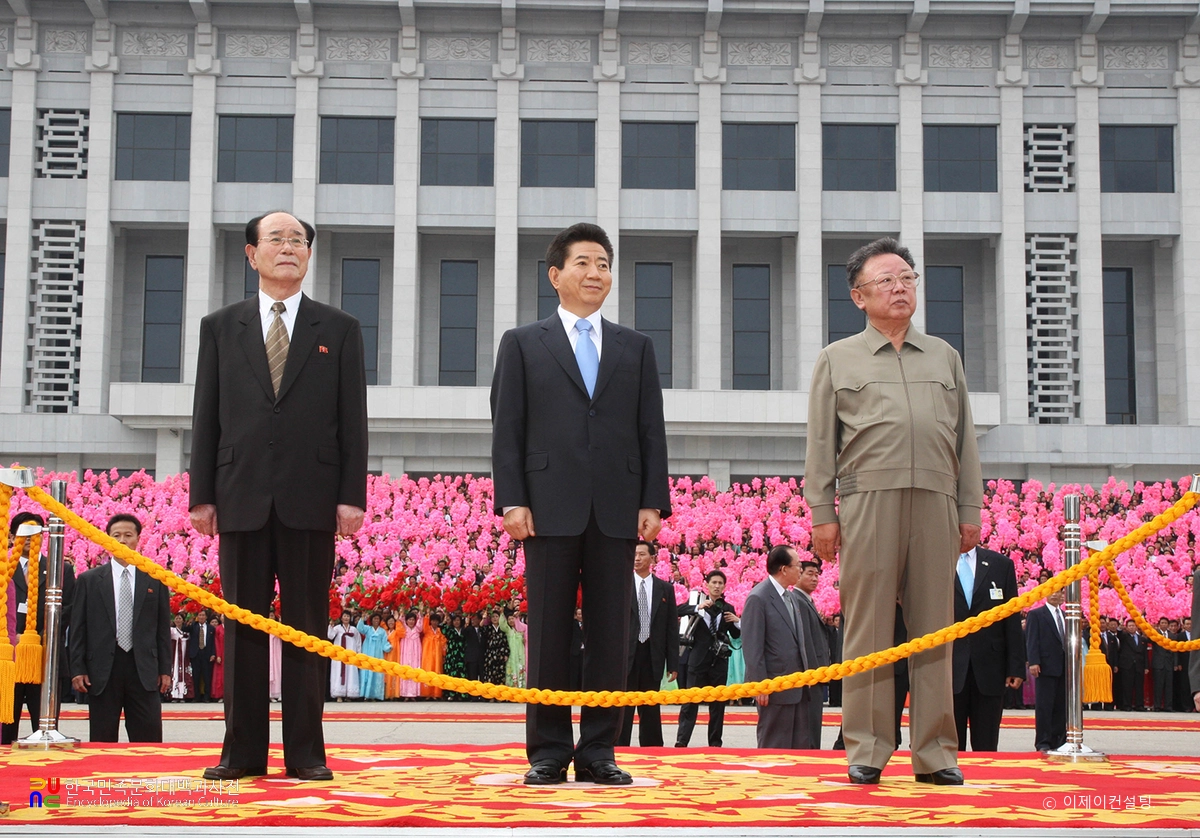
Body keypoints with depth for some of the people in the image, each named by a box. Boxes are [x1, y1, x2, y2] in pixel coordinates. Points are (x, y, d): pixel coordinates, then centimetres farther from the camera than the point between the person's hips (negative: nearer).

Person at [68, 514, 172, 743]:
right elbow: (78, 628, 6)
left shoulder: (155, 580, 9)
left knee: (149, 739, -3)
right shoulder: (88, 580, 8)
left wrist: (165, 669, 4)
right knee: (102, 740, 3)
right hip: (102, 670, 0)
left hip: (144, 670, 0)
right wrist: (77, 669, -2)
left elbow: (163, 628, 9)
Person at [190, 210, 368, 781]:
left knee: (307, 627, 2)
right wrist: (201, 495, 2)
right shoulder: (220, 327, 12)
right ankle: (243, 750, 9)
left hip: (310, 499, -1)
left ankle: (305, 752, 6)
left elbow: (353, 419, 5)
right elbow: (207, 416, 9)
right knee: (242, 626, 4)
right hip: (242, 498, 1)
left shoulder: (339, 329, 10)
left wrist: (352, 496, -4)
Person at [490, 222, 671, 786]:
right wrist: (511, 501, -6)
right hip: (550, 508, -2)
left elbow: (652, 431, 11)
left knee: (610, 634, 2)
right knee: (549, 634, 1)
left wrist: (653, 502, 1)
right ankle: (549, 751, 7)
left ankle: (598, 751, 8)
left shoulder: (637, 348, 16)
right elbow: (507, 430, 4)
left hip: (617, 511, 2)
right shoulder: (522, 344, 10)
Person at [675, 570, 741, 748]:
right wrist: (697, 608, -27)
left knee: (718, 704, 6)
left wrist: (737, 622, -5)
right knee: (690, 702, -6)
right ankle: (681, 741, -7)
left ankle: (715, 743, 13)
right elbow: (678, 611, -14)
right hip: (699, 659, -3)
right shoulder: (697, 602, 2)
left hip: (719, 660, 3)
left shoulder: (728, 608, 9)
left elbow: (735, 635, 14)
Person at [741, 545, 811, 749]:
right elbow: (752, 647, -15)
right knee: (774, 747, -2)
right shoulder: (758, 598, -11)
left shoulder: (792, 598, 16)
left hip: (798, 685, 8)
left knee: (802, 746, 8)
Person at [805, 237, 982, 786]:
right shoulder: (838, 359, 13)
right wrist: (821, 514, -1)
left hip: (936, 501, 2)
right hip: (869, 499, -2)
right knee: (868, 627, -4)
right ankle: (867, 749, 2)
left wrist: (970, 509, 10)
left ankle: (935, 752, 6)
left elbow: (965, 438, 18)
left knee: (934, 628, 2)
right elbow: (821, 445, 8)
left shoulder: (943, 356, 21)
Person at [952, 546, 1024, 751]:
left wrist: (1016, 666, 1)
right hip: (948, 666, -1)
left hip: (989, 668, 1)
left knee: (986, 748, 3)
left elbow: (1012, 618, 7)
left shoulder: (1001, 564, 9)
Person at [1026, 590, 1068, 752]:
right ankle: (1043, 742, -2)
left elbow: (1068, 640, 18)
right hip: (1046, 666, -6)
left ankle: (1058, 740, 10)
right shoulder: (1036, 615, 1)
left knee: (1061, 706, 5)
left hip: (1064, 667, 6)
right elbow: (1031, 640, -6)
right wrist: (1033, 662, -16)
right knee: (1044, 705, -5)